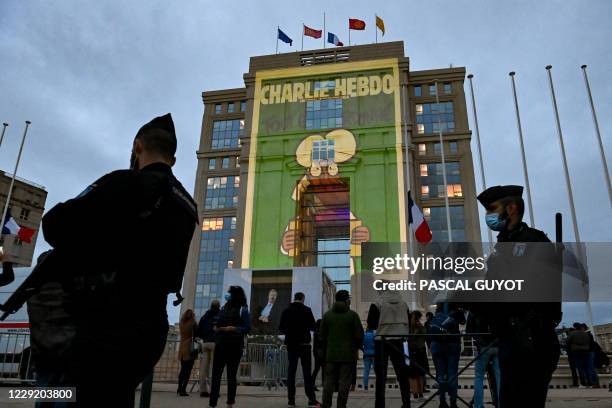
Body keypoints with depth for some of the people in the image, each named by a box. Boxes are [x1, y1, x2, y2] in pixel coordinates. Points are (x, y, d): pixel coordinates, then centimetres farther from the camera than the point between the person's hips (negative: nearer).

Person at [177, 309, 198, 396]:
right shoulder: (193, 323, -6)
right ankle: (183, 390, -9)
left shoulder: (181, 323, 8)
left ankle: (180, 389, 14)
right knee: (188, 370, -4)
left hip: (182, 348, 6)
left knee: (183, 369, 14)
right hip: (190, 349, -6)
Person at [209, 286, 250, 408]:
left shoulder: (242, 309, -4)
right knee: (216, 374, 1)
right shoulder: (224, 308, 13)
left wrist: (233, 328, -20)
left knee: (231, 375, 2)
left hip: (234, 346, -5)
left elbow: (247, 328, -9)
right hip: (221, 345, 5)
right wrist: (216, 328, 1)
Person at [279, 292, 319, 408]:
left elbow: (281, 328, 4)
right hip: (304, 344, -3)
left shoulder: (286, 311, 3)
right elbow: (313, 327, -5)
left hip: (290, 344, 3)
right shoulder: (306, 310, -6)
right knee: (307, 372, 0)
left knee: (291, 371, 6)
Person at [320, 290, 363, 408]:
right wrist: (356, 347, 13)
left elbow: (322, 335, 7)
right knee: (344, 382, 2)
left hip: (331, 354, 3)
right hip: (348, 354, -3)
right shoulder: (352, 315, -5)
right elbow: (359, 335, -5)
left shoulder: (327, 314, 5)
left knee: (329, 381, 8)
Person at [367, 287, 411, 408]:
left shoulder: (377, 303, -6)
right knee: (403, 375, 12)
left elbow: (371, 324, -6)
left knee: (381, 375, 3)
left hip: (382, 340, -3)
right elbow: (409, 324, 9)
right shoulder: (403, 303, 7)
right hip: (399, 341, 3)